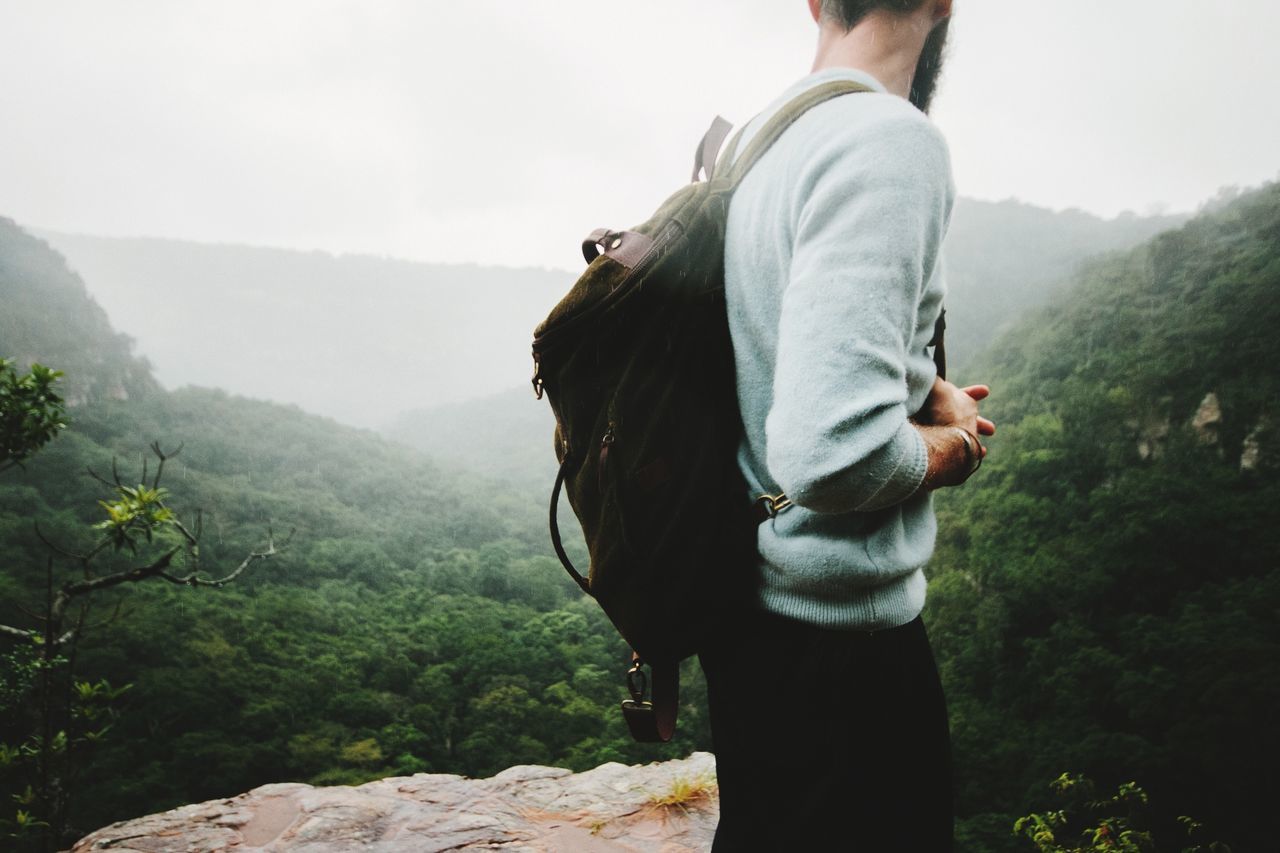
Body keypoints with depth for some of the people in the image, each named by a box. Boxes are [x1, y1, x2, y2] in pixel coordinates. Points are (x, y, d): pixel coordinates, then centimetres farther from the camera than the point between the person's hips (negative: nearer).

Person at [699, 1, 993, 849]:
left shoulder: (752, 138, 6)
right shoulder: (892, 141, -22)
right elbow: (833, 452, -32)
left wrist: (919, 386, 7)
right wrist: (951, 446, -11)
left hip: (749, 610, 9)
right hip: (840, 632, -9)